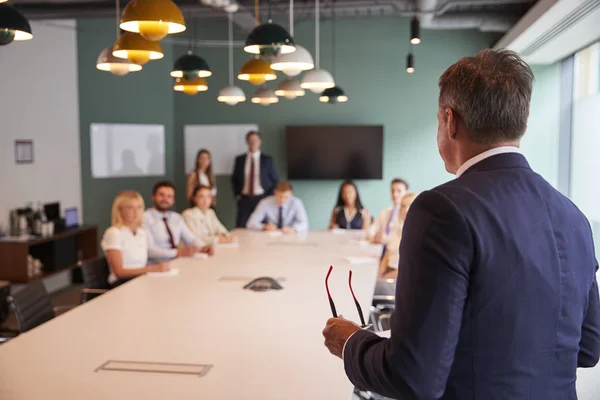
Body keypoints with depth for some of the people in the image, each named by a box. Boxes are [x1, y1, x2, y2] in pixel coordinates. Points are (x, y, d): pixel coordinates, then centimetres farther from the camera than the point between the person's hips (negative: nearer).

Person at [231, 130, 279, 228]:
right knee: (240, 228, -4)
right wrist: (237, 194, 7)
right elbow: (234, 179, 17)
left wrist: (268, 196, -1)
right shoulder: (239, 159, 7)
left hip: (261, 198, -1)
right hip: (244, 199, 1)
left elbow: (275, 180, 6)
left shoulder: (267, 160, 2)